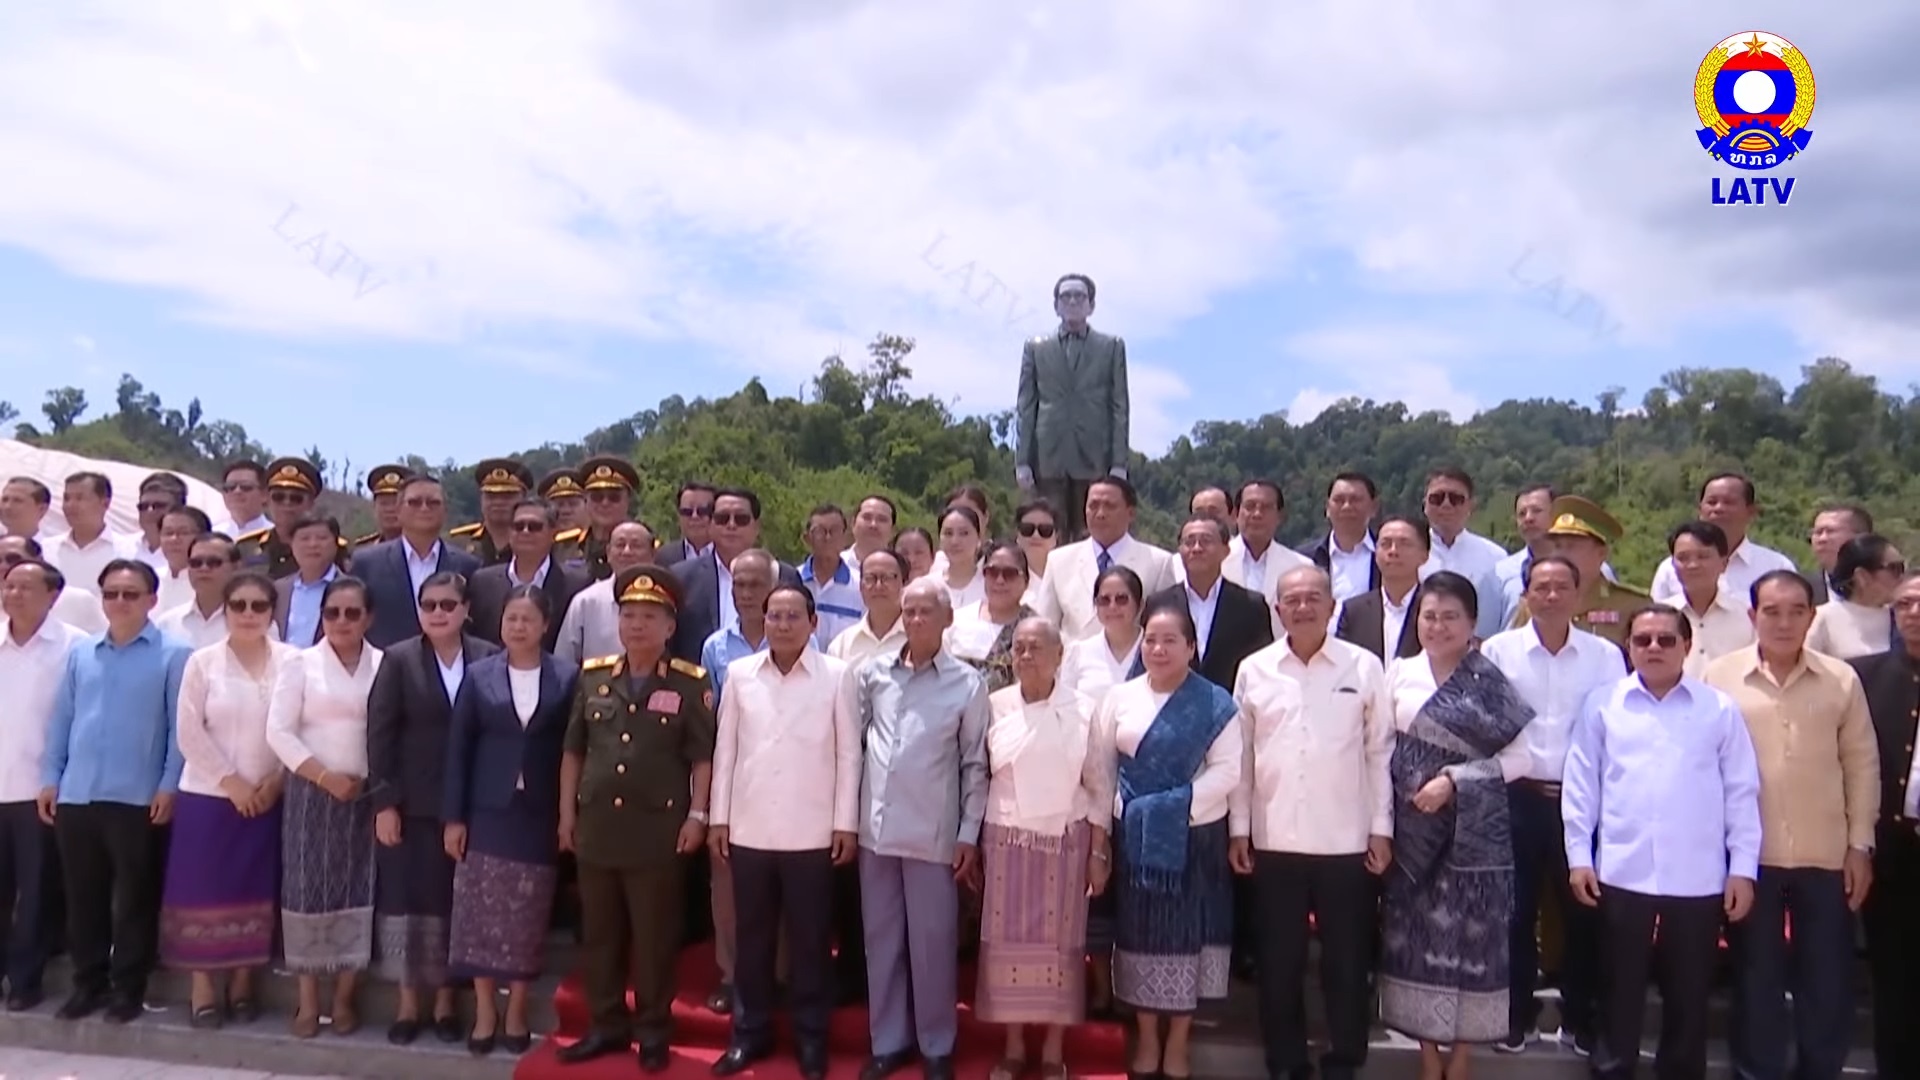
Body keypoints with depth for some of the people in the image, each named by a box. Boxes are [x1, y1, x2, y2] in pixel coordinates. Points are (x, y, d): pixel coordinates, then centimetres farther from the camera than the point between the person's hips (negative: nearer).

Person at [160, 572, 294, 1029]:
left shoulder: (292, 662, 0)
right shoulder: (202, 662, -1)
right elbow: (190, 733, -5)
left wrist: (276, 780, -8)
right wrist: (231, 782, -10)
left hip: (269, 798, 1)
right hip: (209, 796, -1)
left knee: (255, 891, 5)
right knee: (204, 889, 1)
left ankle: (243, 984, 16)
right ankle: (203, 987, 12)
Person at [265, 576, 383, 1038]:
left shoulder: (387, 666, 3)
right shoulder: (300, 664, 0)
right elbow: (279, 731, -5)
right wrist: (325, 777, -11)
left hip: (368, 796, 1)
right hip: (312, 793, -1)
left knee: (358, 893, 2)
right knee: (307, 891, 0)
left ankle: (344, 998, 13)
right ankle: (308, 1001, 11)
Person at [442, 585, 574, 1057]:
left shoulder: (566, 679, 0)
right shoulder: (479, 675, 3)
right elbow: (458, 748, 2)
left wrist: (568, 816, -4)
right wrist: (452, 816, -3)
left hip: (539, 816, 0)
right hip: (487, 812, 1)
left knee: (527, 917, 6)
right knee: (481, 914, 3)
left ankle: (516, 1013, 18)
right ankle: (484, 1012, 16)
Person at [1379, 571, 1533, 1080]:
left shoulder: (1491, 680, -2)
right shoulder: (1399, 673, 5)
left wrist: (1454, 781, -13)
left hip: (1474, 832, -2)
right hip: (1413, 831, 2)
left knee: (1468, 939, 3)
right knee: (1417, 937, 7)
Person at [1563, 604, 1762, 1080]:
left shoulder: (1720, 708, 4)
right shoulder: (1602, 704, 4)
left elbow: (1742, 791, 4)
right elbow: (1581, 785, 5)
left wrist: (1743, 867, 0)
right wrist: (1578, 855, 1)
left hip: (1699, 878, 0)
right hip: (1622, 874, 0)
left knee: (1688, 995, 11)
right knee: (1620, 990, 9)